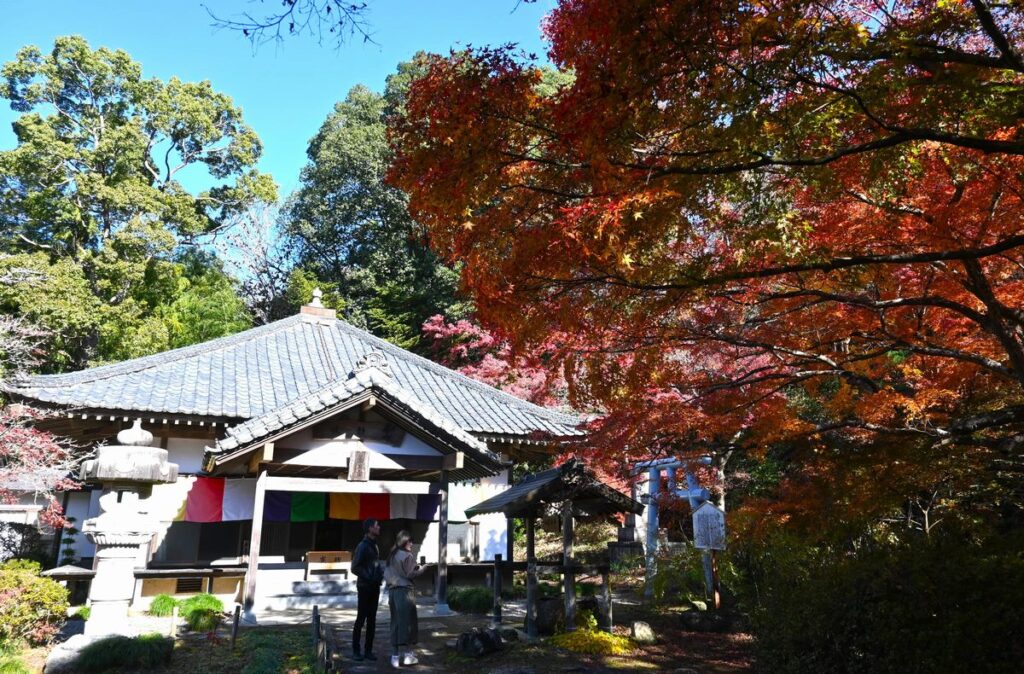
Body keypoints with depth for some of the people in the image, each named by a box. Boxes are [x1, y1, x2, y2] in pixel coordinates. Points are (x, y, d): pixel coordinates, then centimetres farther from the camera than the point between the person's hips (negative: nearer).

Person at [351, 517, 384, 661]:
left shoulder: (374, 545, 11)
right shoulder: (363, 546, -14)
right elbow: (355, 568, -16)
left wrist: (381, 573, 5)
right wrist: (369, 577, -16)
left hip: (374, 587, 7)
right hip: (364, 587, -7)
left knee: (372, 620, 10)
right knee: (361, 619, 1)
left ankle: (368, 650, 17)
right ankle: (356, 650, 11)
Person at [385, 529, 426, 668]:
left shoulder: (391, 556, 12)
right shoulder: (407, 555, -9)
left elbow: (386, 575, 13)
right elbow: (410, 574, -12)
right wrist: (421, 569, 5)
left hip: (392, 590, 7)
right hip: (405, 591, -7)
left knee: (395, 622, 11)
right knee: (407, 621, 1)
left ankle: (395, 655, 13)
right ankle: (407, 654, 6)